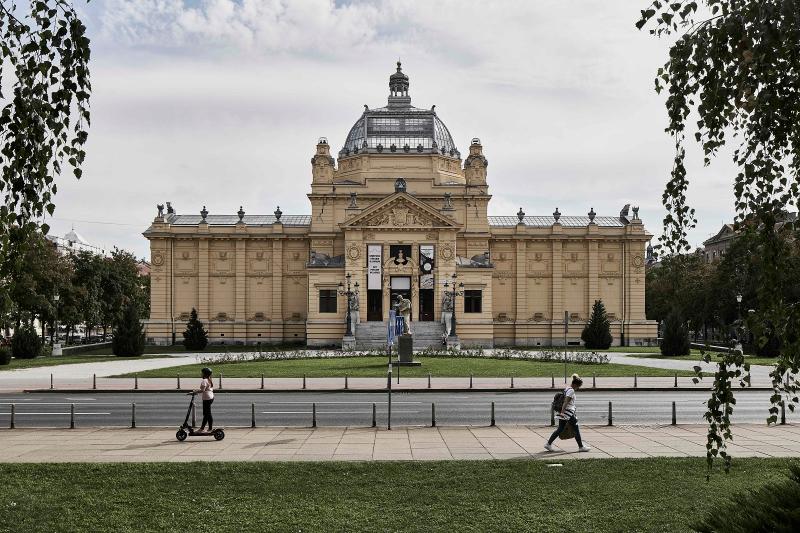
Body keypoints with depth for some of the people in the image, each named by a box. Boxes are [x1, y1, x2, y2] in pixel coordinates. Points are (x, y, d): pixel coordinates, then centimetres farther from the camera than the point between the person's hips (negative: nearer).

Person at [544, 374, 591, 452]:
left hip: (564, 413, 9)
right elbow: (566, 402, -22)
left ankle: (548, 444, 7)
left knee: (560, 429, 10)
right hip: (568, 413, -9)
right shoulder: (571, 390, -13)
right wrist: (562, 412, -28)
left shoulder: (567, 389, 15)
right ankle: (581, 447, 11)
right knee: (576, 429, 2)